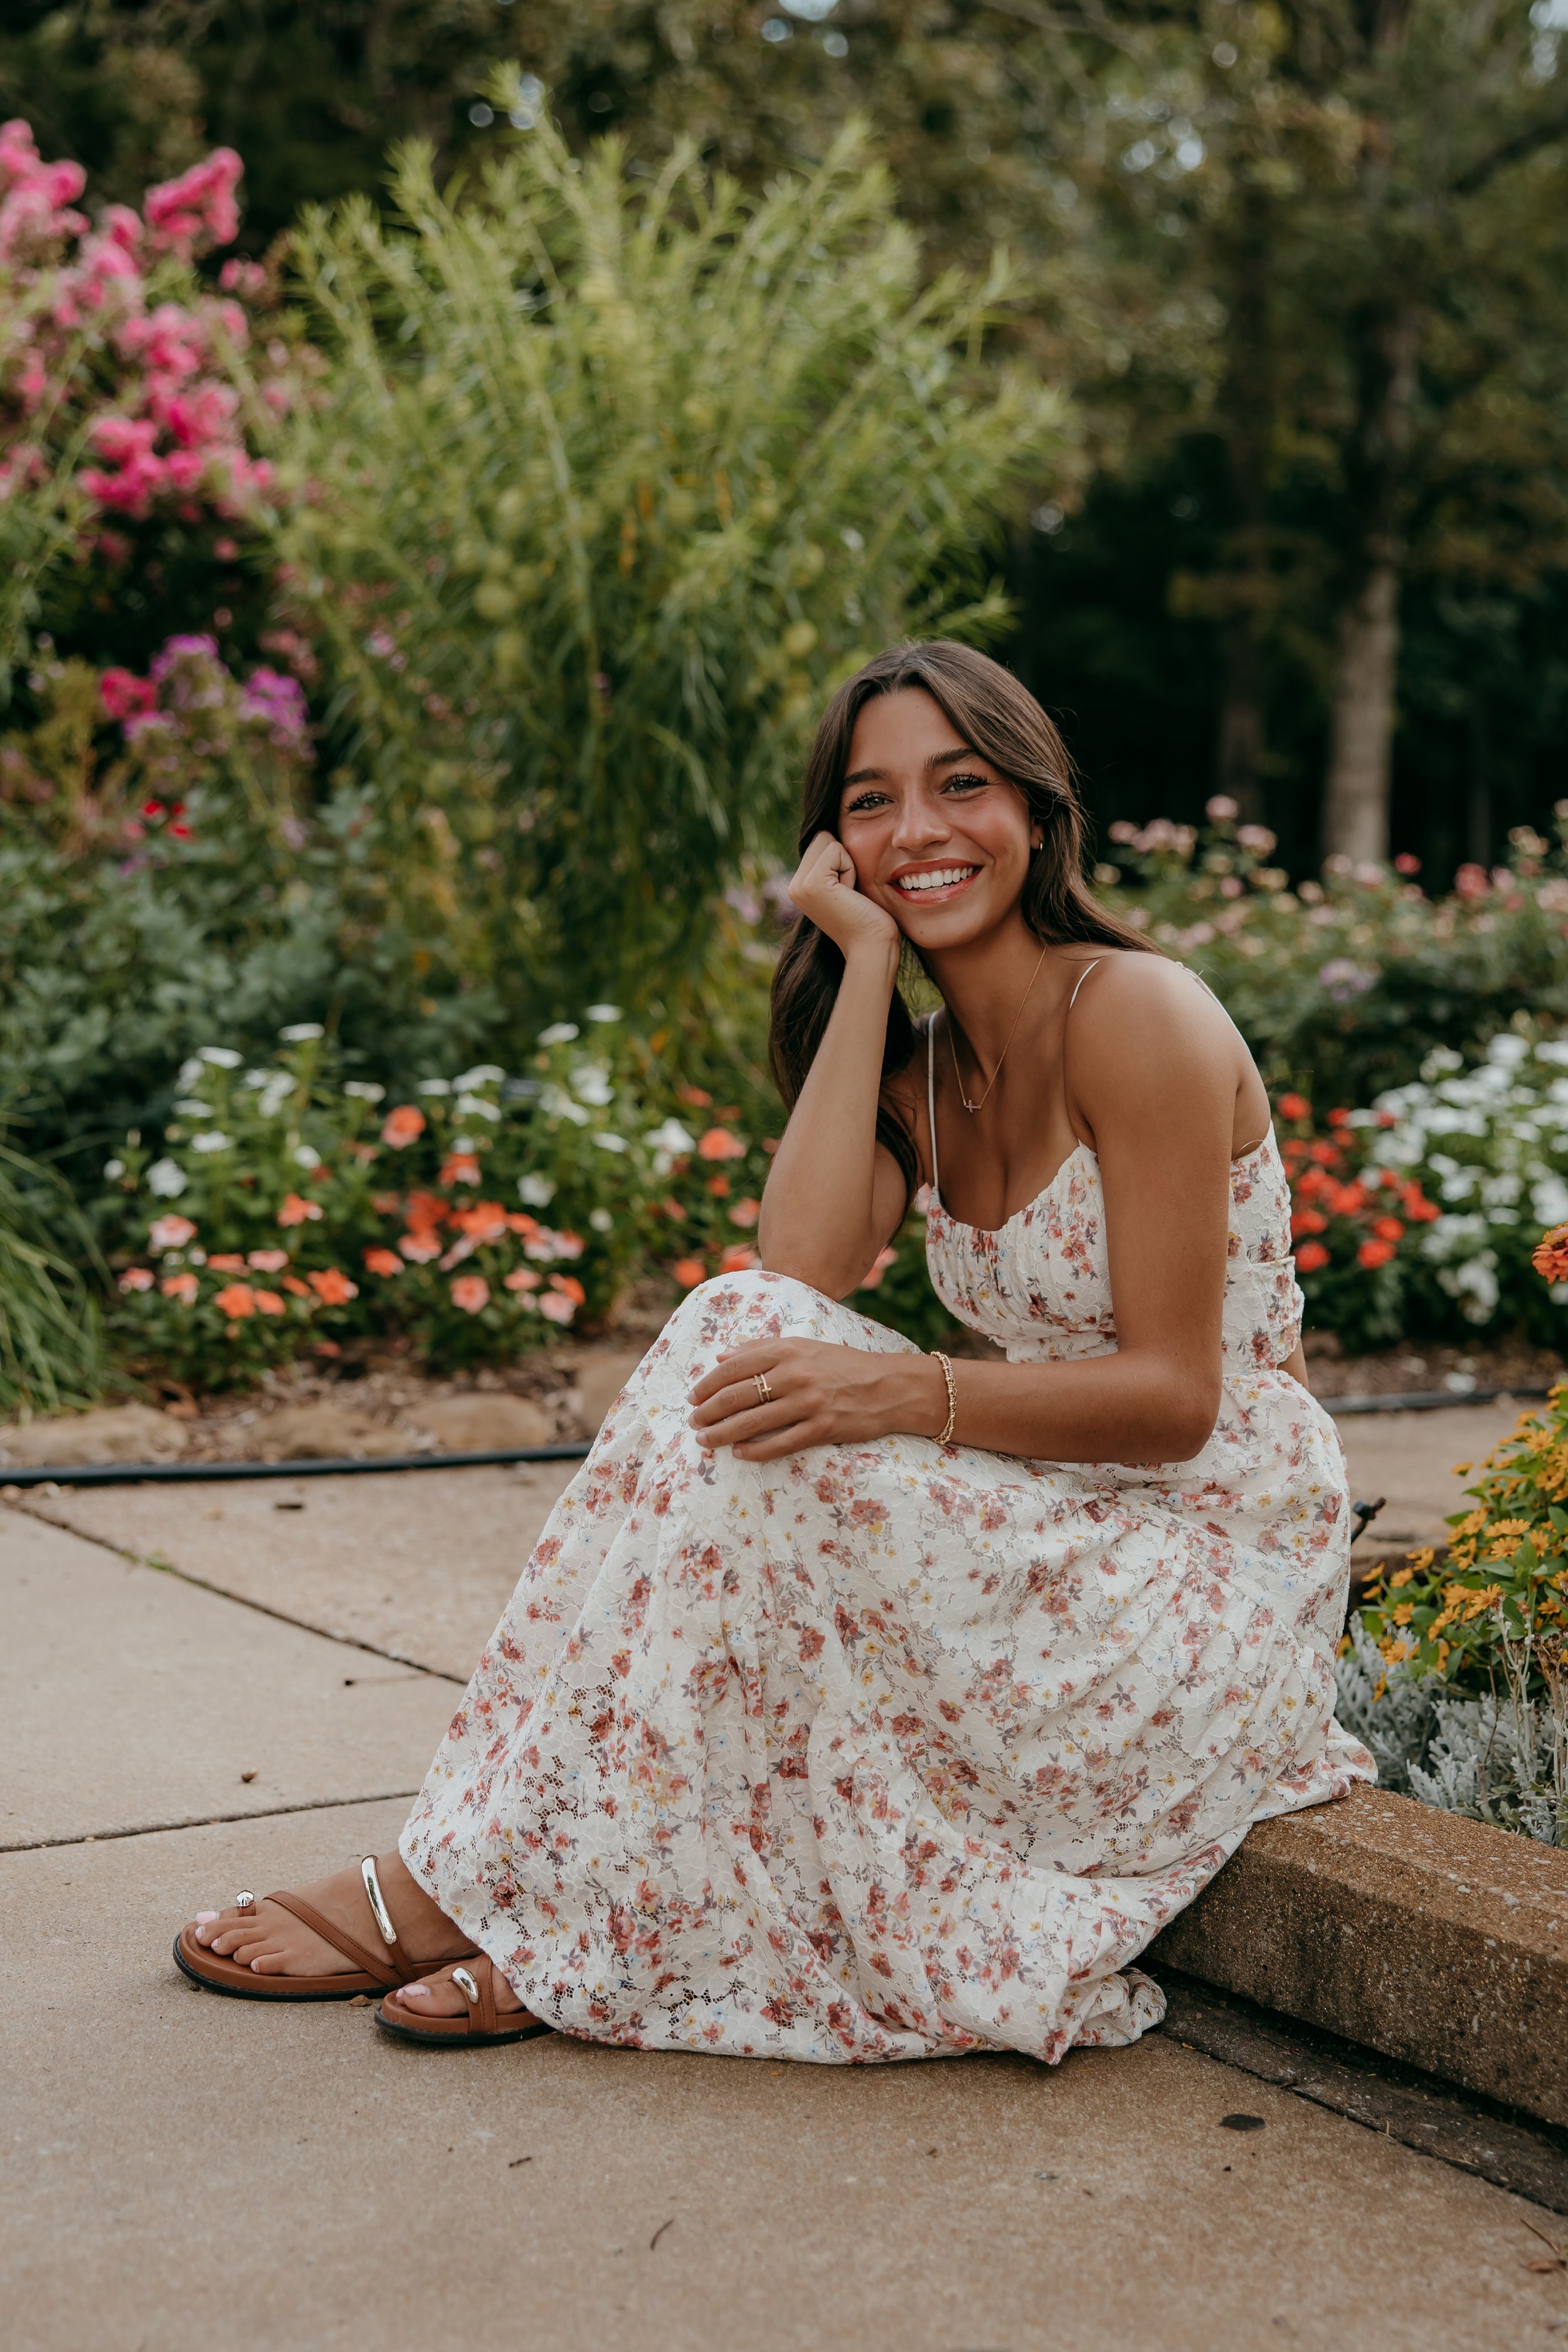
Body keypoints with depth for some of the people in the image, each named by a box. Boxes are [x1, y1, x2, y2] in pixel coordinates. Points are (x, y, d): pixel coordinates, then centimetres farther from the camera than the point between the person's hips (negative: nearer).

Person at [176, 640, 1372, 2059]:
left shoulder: (1132, 1014, -13)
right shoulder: (921, 1068, 10)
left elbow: (1176, 1396, -17)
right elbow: (803, 1265, -12)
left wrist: (904, 1392, -30)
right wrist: (868, 961, -9)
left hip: (1213, 1573, -7)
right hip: (1060, 1543, 7)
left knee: (754, 1416, -25)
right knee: (747, 1356, -17)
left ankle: (475, 1892, -15)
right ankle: (564, 1910, -17)